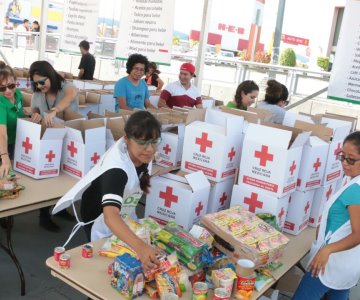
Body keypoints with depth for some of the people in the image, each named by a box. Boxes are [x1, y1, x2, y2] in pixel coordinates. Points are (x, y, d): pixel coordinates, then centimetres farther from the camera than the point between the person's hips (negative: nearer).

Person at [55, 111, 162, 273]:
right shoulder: (116, 168, -41)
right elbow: (110, 216, -57)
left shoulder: (141, 155, -19)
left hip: (125, 217, 7)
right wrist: (139, 246, -71)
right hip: (102, 223, -7)